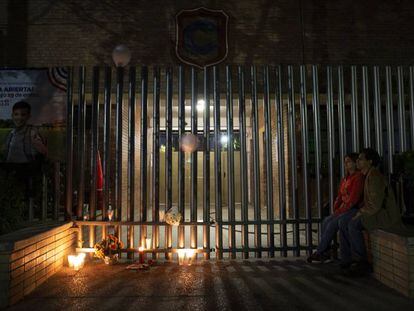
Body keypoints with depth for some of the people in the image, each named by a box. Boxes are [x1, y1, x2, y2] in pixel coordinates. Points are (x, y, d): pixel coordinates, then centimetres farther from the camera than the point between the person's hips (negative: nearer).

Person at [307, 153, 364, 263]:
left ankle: (319, 252, -13)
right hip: (344, 210, 8)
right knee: (326, 221, -12)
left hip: (355, 210, -8)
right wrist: (335, 210, 2)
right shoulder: (345, 178, 17)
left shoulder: (358, 177, -10)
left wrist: (340, 211, -15)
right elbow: (339, 196, 17)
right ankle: (325, 252, -11)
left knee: (333, 223, -22)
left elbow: (353, 198, -17)